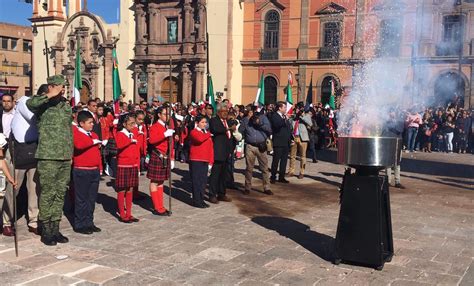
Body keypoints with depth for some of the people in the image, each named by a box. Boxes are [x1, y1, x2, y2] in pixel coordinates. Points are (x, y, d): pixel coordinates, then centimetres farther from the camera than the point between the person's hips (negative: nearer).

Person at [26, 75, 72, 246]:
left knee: (60, 194, 10)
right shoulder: (43, 105, -5)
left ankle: (55, 229, 20)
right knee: (47, 194, 0)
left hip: (65, 158, 6)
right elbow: (30, 103, -30)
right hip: (48, 157, -6)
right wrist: (50, 96, -21)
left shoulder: (66, 105, 14)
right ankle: (46, 231, 10)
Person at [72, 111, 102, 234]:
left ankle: (89, 222, 21)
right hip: (81, 172, -7)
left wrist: (100, 167, 18)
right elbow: (79, 145, -27)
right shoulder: (76, 133, -6)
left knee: (92, 198, 12)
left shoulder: (94, 135, 17)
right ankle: (79, 225, 7)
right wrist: (92, 142, -14)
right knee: (81, 199, -1)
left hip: (95, 171, 7)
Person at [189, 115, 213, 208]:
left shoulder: (208, 134, 14)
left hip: (205, 161, 6)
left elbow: (211, 148, 12)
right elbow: (200, 139, -28)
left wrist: (211, 162, 5)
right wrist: (208, 134, -9)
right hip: (195, 161, -6)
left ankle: (201, 200, 18)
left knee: (203, 181, 9)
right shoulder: (194, 132, -5)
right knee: (196, 181, -2)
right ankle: (196, 201, 5)